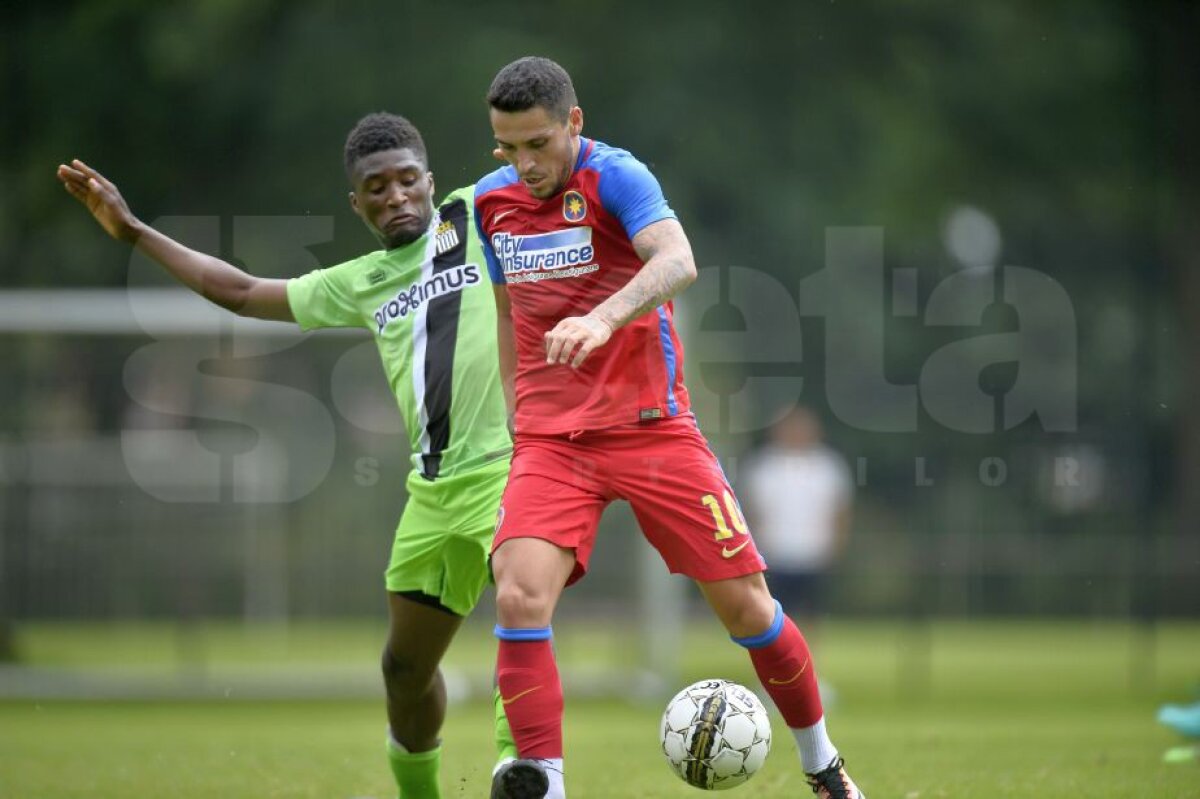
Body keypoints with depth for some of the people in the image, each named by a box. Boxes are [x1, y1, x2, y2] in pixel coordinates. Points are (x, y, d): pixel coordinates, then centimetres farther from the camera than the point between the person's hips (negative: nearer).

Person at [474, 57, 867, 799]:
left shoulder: (616, 177, -13)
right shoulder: (493, 202, 5)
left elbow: (677, 262, -32)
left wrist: (603, 320, -49)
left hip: (650, 427, -3)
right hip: (549, 441, 3)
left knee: (744, 602, 0)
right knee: (520, 598, -21)